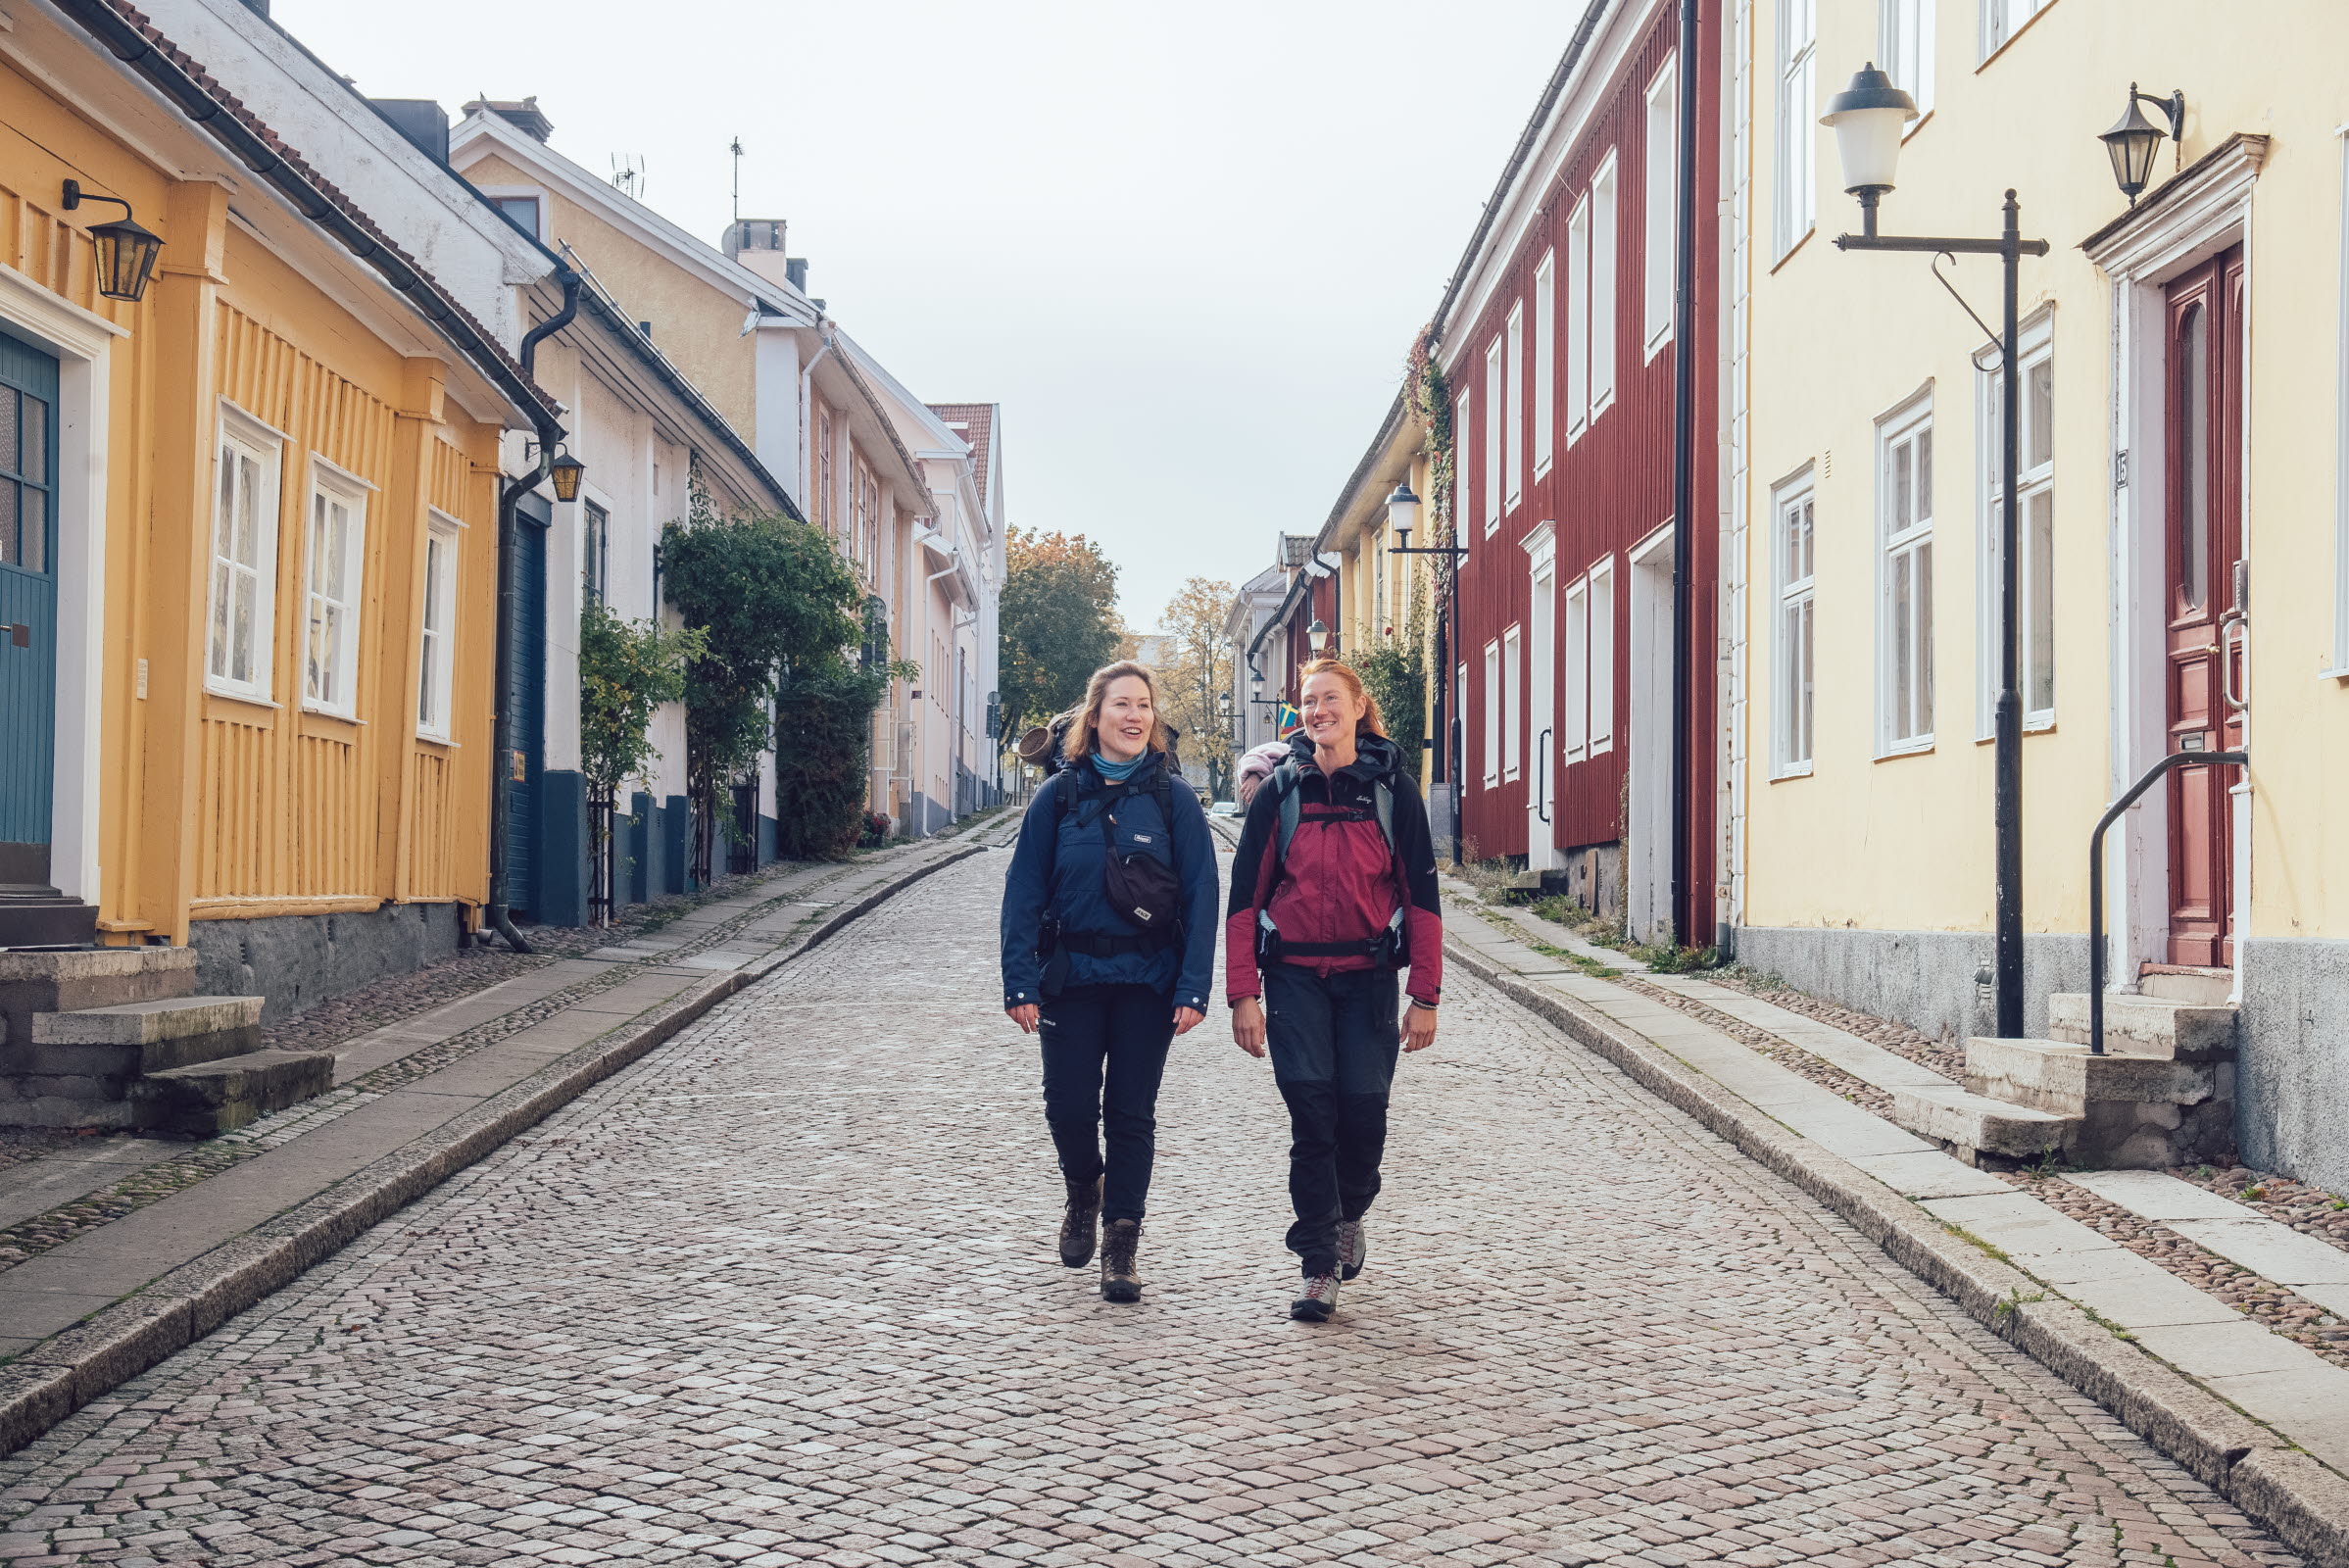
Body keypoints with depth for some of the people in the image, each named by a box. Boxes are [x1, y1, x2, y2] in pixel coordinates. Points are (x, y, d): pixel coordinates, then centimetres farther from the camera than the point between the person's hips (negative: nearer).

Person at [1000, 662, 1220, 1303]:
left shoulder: (1173, 798, 0)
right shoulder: (1060, 794, 1)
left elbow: (1201, 896, -2)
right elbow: (1024, 890, 0)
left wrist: (1194, 986, -10)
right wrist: (1021, 982, -8)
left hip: (1147, 983, 0)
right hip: (1071, 978, 1)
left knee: (1131, 1113, 4)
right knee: (1069, 1107, -1)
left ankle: (1120, 1246, 15)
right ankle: (1084, 1195, 31)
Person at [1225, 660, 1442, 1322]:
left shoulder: (1392, 789, 1)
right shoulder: (1280, 791, 3)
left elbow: (1422, 895, 2)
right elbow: (1245, 897, 3)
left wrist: (1425, 996, -2)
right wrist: (1243, 995, -4)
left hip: (1369, 975, 0)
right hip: (1295, 976, 0)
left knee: (1364, 1107, -4)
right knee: (1312, 1112, -5)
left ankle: (1350, 1214, 27)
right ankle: (1319, 1266, 2)